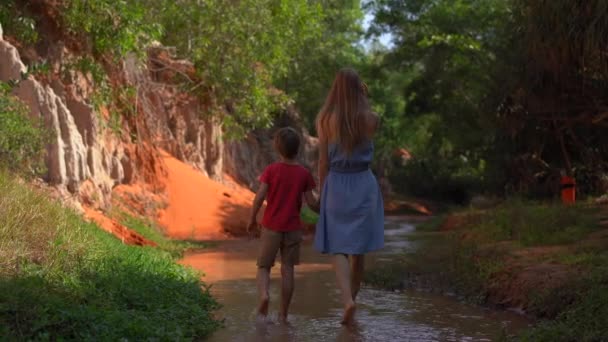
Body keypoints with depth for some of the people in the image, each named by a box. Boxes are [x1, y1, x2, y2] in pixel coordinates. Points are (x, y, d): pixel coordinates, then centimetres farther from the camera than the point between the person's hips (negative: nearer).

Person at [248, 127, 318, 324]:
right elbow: (311, 203, -4)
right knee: (287, 269, 7)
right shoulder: (304, 174, -3)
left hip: (271, 226, -1)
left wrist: (252, 219, 2)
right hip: (293, 228, 1)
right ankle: (283, 314, 7)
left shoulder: (271, 170, -6)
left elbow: (260, 197, -11)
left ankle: (264, 295, -21)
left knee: (264, 266, 9)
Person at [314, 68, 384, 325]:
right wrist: (365, 101, 11)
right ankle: (352, 300, 22)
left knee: (339, 249, 3)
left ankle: (347, 300, -19)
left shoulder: (325, 119, -6)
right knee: (358, 250, 13)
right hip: (364, 185, 1)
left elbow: (323, 161, -3)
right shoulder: (371, 119, -4)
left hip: (336, 184, -1)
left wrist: (322, 193, 8)